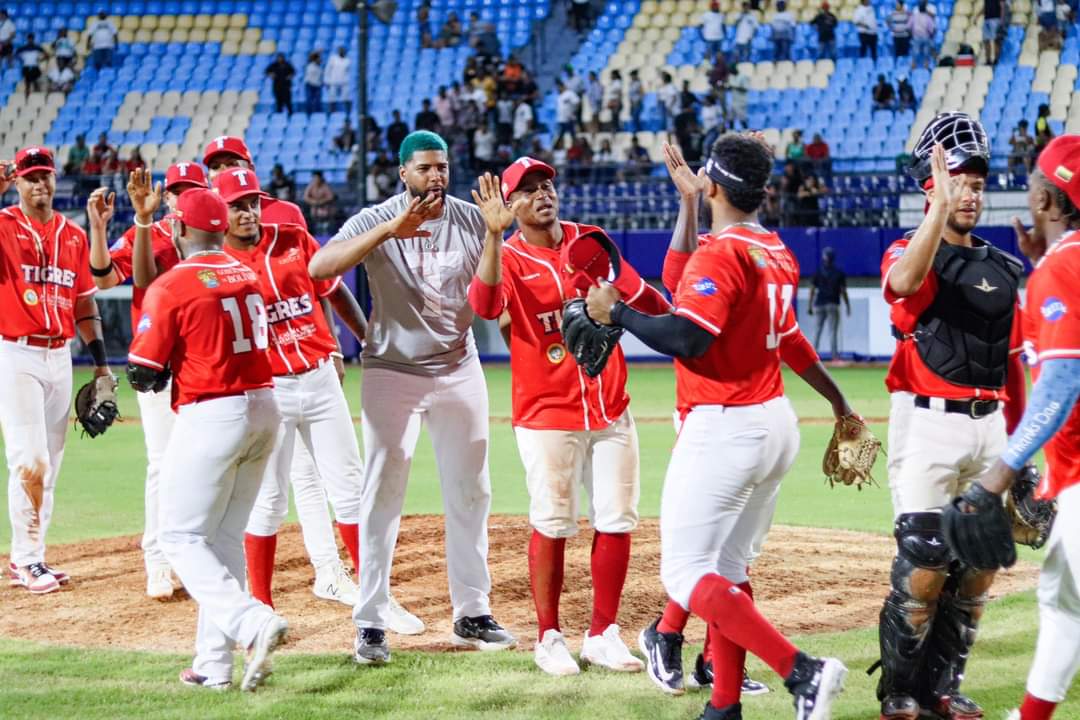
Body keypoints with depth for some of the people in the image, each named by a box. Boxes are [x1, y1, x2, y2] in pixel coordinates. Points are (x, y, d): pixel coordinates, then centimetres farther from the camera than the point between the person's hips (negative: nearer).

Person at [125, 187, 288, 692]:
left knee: (183, 538, 1)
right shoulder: (247, 277, 10)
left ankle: (254, 623, -21)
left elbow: (143, 374, -11)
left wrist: (155, 377, 11)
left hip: (211, 417, -7)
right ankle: (214, 665, 13)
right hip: (264, 410, 7)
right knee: (225, 538, 14)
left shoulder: (171, 286, -10)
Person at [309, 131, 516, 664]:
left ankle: (472, 615, 19)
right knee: (381, 497, -3)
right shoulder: (375, 221, -10)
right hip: (391, 374, -4)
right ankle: (370, 624, 1)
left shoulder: (471, 220, 1)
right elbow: (320, 267, -28)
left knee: (470, 494, 9)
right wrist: (390, 230, -36)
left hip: (459, 371, 4)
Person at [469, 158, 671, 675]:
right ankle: (549, 638, 11)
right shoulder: (508, 258, -6)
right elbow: (485, 304, -30)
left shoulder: (590, 242, 8)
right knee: (552, 526, -1)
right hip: (547, 414, -4)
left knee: (617, 521, 4)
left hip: (610, 409, 4)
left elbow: (652, 304, 11)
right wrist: (494, 234, -37)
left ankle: (603, 635, 15)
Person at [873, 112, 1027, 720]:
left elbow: (1013, 361, 17)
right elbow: (905, 282, -29)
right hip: (928, 423, -6)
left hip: (991, 425, 6)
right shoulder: (910, 252, -2)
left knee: (980, 564, 5)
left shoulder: (1003, 270, 14)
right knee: (924, 562, -11)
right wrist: (939, 206, -33)